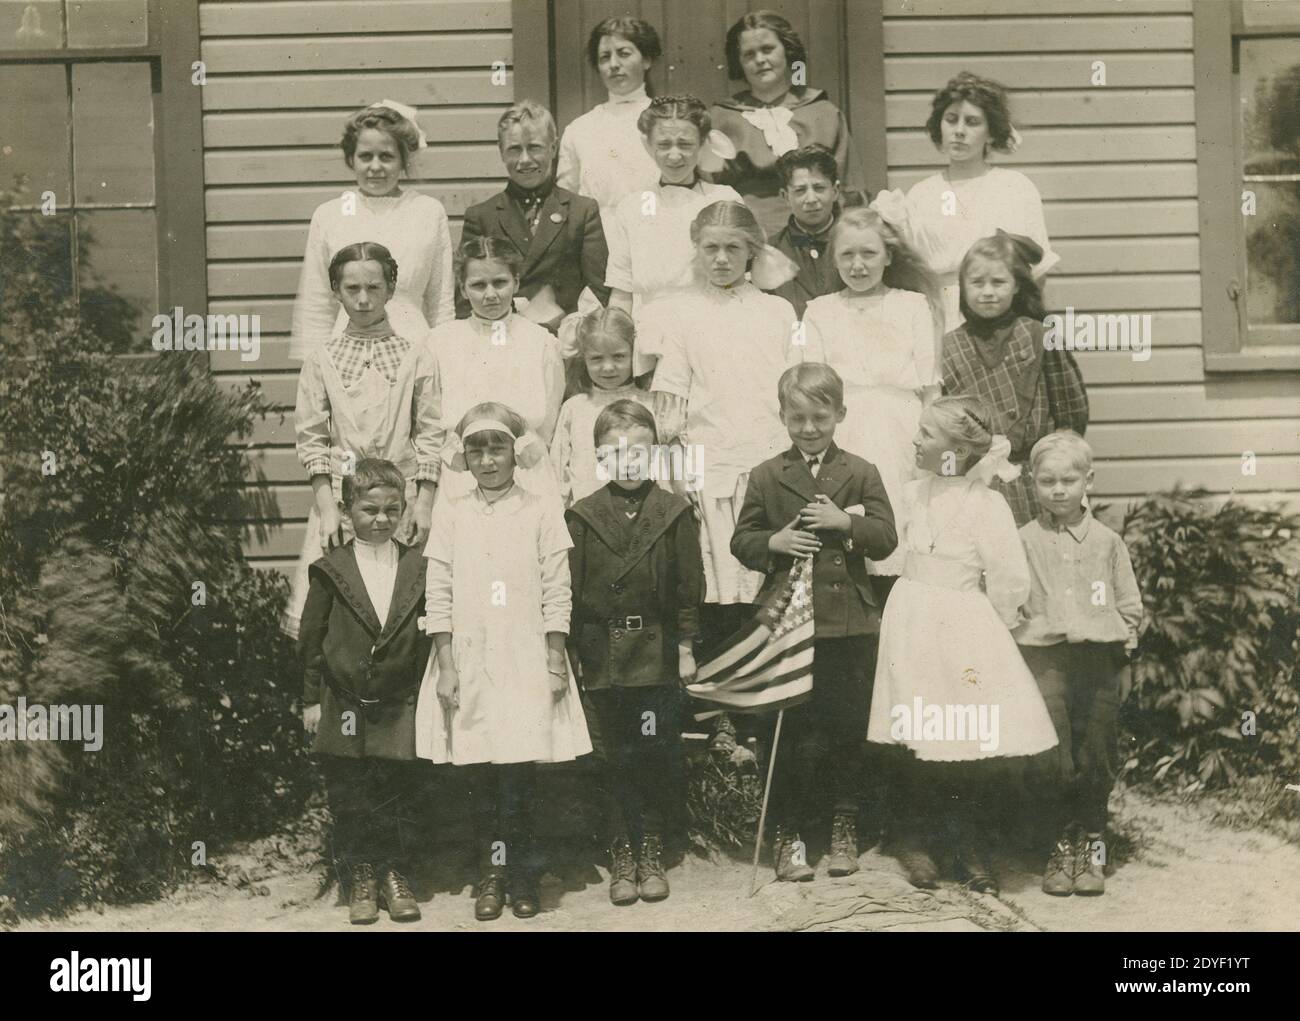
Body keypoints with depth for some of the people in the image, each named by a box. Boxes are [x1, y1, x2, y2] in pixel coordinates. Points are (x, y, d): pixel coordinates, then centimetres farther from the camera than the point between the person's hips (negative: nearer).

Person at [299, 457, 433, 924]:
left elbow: (429, 636, 5)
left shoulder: (418, 568, 2)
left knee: (396, 794, 6)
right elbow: (311, 638, 2)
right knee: (350, 798, 6)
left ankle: (394, 875, 20)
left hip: (399, 706, 1)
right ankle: (362, 878, 19)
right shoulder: (331, 571, -1)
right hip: (344, 706, 0)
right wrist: (311, 700, 1)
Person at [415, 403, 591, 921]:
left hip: (526, 661, -1)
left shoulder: (541, 512, 2)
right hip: (470, 661, 1)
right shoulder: (451, 513, 5)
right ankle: (492, 872, 15)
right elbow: (438, 594, 3)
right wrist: (446, 665, -3)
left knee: (519, 774, -2)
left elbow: (557, 593, 1)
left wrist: (556, 662, -3)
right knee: (483, 774, 3)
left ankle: (521, 876, 11)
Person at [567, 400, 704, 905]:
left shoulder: (675, 513, 2)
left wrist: (686, 646, 1)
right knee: (614, 760, 5)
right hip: (602, 654, 0)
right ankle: (623, 855, 14)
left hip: (657, 651, 0)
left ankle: (652, 851, 16)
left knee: (659, 758, 3)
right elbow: (571, 587, 3)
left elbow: (689, 584, 4)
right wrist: (571, 651, 0)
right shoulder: (583, 516, 3)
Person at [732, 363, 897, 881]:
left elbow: (886, 538, -2)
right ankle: (786, 835, 14)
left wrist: (845, 521, -18)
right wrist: (774, 541, -14)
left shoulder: (861, 474, 4)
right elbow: (741, 541, 5)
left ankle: (845, 829, 23)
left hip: (849, 623, 1)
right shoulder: (766, 476, 4)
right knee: (792, 735, 4)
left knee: (848, 730, 9)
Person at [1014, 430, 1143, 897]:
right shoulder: (1023, 542, 4)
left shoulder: (1106, 542, 6)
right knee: (1050, 760, -3)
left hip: (1099, 659, 1)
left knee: (1098, 757, 3)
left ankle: (1091, 845, 19)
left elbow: (1130, 606, 11)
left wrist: (1124, 658, 6)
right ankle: (1063, 844, 15)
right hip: (1043, 661, -1)